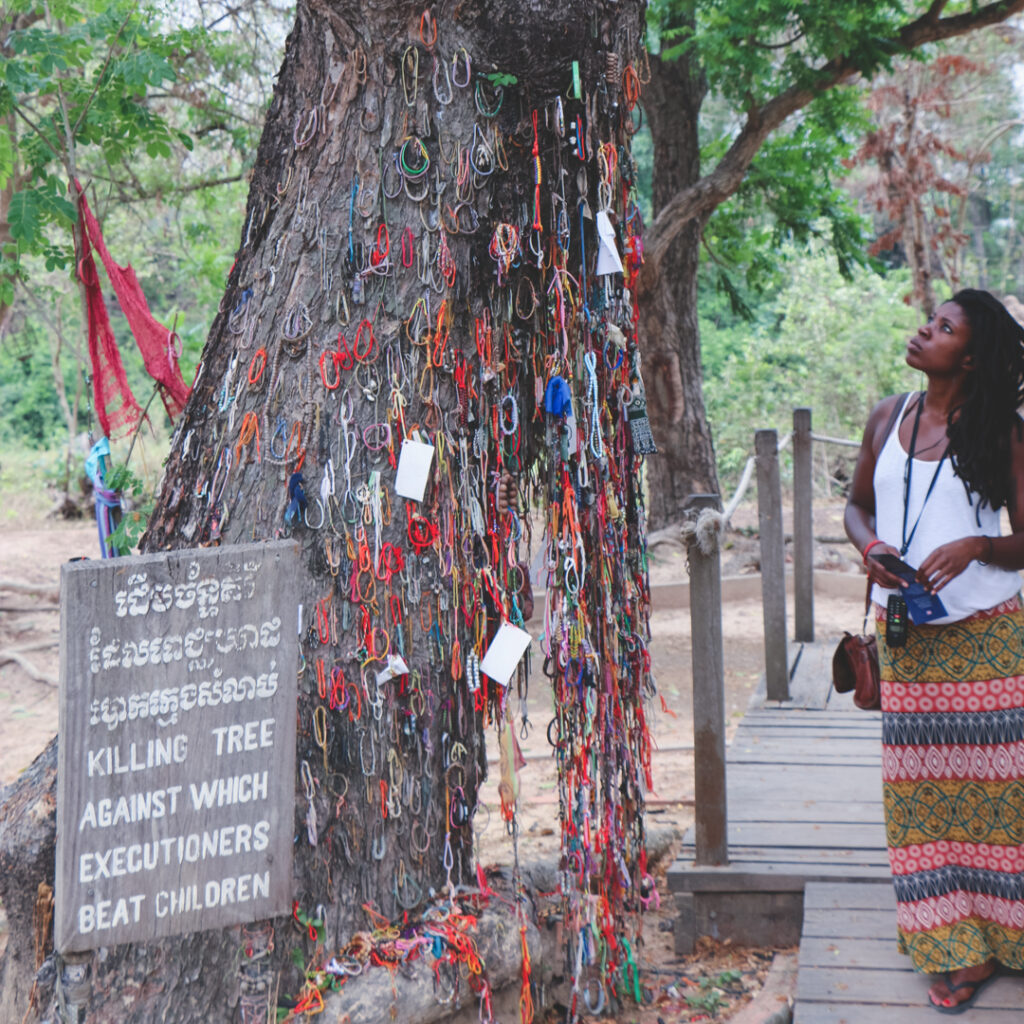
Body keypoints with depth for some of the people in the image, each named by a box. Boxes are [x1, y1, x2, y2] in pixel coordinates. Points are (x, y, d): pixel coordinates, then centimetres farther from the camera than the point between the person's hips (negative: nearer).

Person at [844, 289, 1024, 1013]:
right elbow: (858, 504, 17)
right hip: (908, 636, 3)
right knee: (926, 788, 3)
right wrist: (870, 547, -4)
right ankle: (962, 950, 12)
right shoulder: (889, 417, 8)